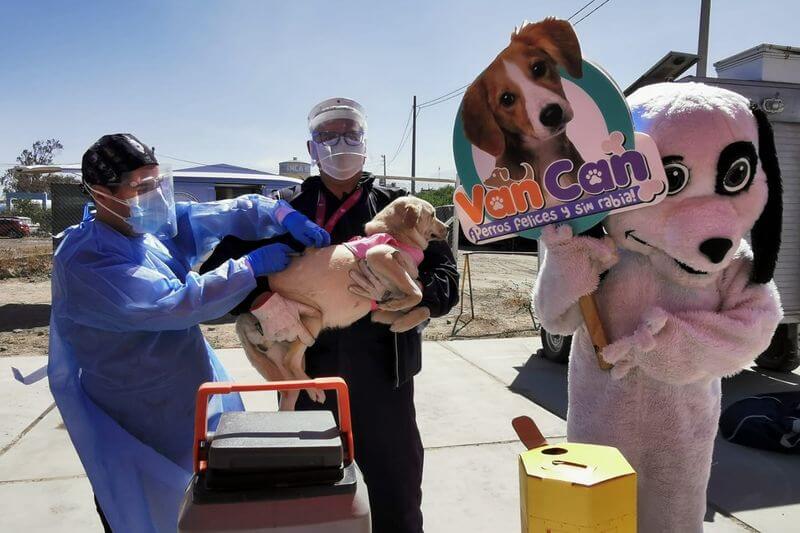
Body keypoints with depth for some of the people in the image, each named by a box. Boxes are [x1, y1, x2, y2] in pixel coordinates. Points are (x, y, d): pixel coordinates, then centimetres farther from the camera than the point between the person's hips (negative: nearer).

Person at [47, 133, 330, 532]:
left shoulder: (156, 224, -2)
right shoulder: (83, 262, -25)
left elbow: (228, 213, -4)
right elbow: (174, 303, -33)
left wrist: (281, 215, -23)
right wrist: (251, 267, -29)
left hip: (193, 392, 7)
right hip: (138, 424, -7)